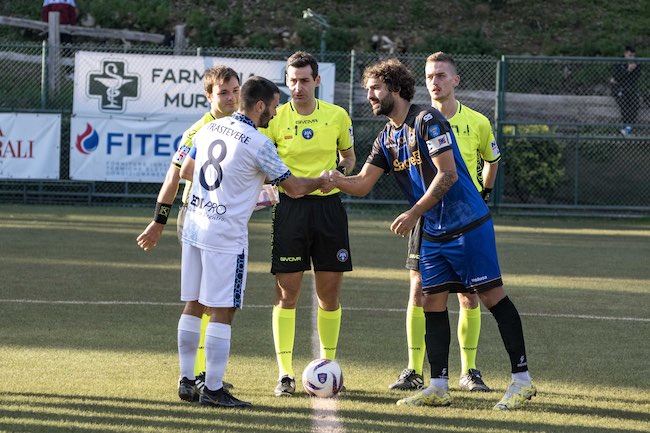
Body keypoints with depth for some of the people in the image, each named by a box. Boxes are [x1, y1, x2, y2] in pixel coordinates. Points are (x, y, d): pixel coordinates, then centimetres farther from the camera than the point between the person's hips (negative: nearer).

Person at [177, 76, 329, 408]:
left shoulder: (209, 129, 8)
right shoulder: (258, 144, -13)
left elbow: (185, 171, 22)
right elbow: (294, 188, -8)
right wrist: (326, 179, 11)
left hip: (194, 227, 8)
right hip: (226, 235, -8)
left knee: (193, 305, 13)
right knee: (222, 312, -3)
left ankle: (186, 380, 19)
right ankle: (213, 389, -3)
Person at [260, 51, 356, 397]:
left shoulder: (337, 116, 3)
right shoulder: (275, 119, -2)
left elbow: (348, 155, 18)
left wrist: (342, 171, -3)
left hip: (328, 206, 2)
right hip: (290, 208, -2)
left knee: (329, 292, 5)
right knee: (286, 292, -5)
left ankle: (328, 365, 20)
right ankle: (285, 373, 0)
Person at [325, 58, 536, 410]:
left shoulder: (427, 121, -14)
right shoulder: (387, 138, 11)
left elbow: (447, 175, -19)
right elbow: (363, 183, 7)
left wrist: (413, 214, -20)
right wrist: (336, 180, -14)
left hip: (468, 225, -8)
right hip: (432, 233, 8)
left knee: (491, 295, -6)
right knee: (432, 302, 3)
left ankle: (522, 380, -2)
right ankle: (438, 387, 7)